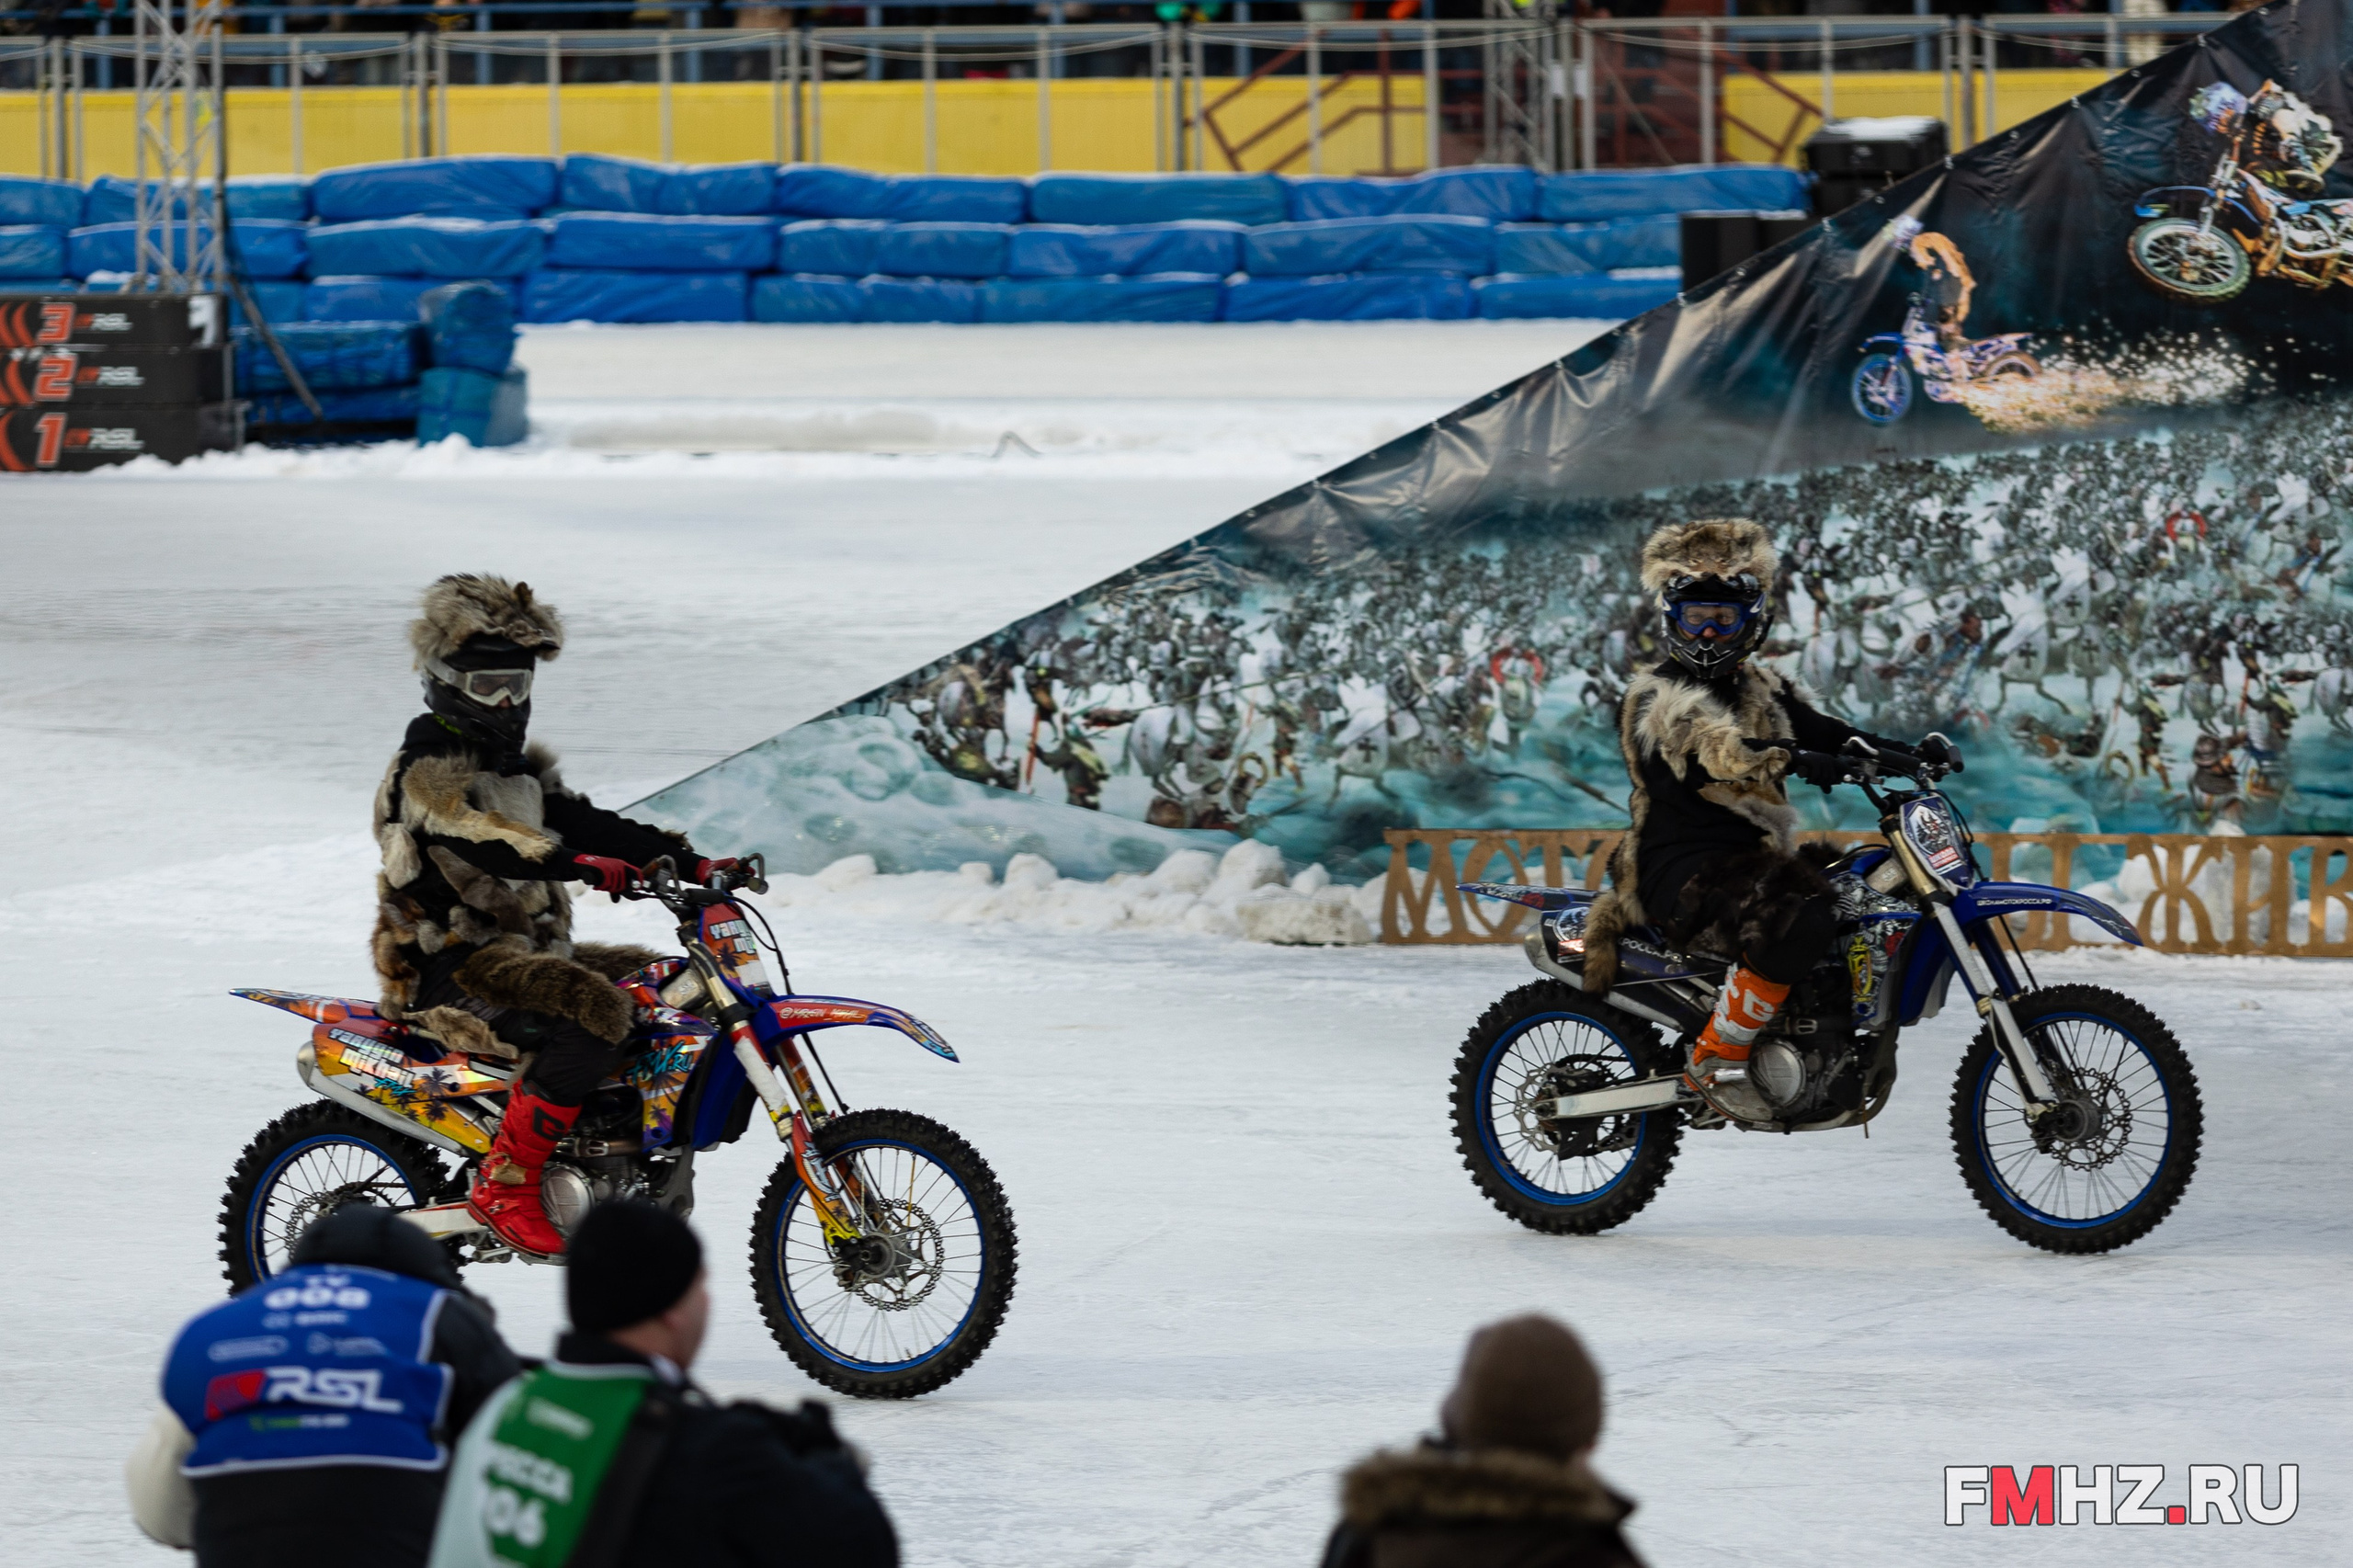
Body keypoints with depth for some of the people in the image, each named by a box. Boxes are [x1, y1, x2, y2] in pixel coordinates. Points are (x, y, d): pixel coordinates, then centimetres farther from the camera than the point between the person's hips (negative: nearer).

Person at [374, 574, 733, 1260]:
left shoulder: (516, 765, 20)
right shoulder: (429, 764, -11)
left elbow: (580, 820, 14)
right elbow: (477, 837, -27)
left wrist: (691, 863, 0)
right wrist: (583, 866, -40)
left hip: (527, 948, 10)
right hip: (448, 965, -10)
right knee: (594, 1014, -32)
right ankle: (505, 1182, -27)